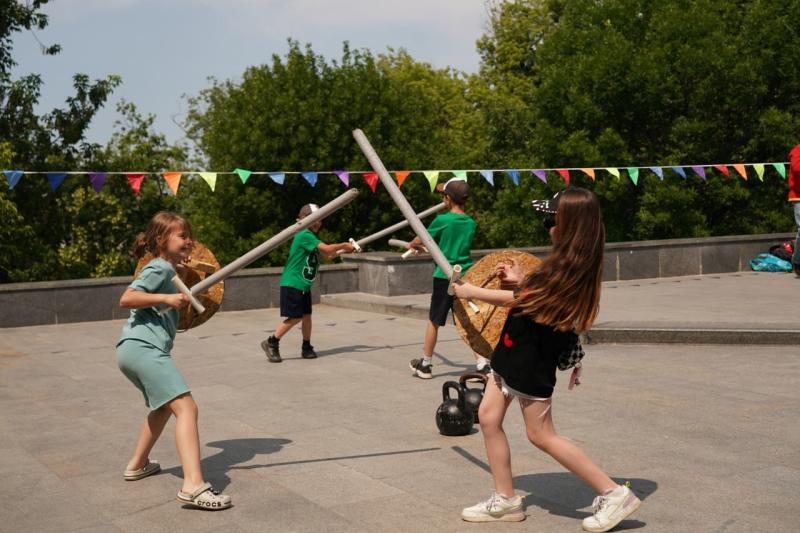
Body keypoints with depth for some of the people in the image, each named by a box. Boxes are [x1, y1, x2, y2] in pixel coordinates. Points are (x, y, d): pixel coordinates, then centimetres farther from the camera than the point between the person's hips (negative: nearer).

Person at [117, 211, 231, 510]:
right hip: (144, 348, -11)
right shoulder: (159, 269, -4)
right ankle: (193, 486, -35)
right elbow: (126, 299, -16)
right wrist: (166, 298, -21)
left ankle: (138, 464, 40)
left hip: (133, 350, 11)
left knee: (164, 405, 31)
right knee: (186, 407, -22)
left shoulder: (165, 269, 24)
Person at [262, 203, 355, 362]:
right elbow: (327, 248, -22)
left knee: (306, 316, 8)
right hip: (292, 284, -9)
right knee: (295, 317, -9)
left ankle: (306, 348, 17)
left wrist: (343, 249, 6)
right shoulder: (304, 236, -17)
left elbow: (327, 255, 17)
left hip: (304, 285, 9)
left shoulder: (311, 237, 15)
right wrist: (344, 245, -10)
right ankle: (271, 343, 1)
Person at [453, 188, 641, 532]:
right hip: (515, 350, 10)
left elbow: (520, 301, -17)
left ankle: (614, 494, 9)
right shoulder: (572, 262, 5)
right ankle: (505, 501, 20)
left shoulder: (568, 267, -23)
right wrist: (522, 281, 7)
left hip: (533, 358, -10)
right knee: (489, 417, 11)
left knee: (541, 435, -1)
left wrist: (470, 292, -8)